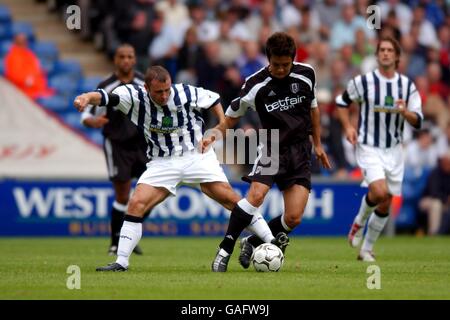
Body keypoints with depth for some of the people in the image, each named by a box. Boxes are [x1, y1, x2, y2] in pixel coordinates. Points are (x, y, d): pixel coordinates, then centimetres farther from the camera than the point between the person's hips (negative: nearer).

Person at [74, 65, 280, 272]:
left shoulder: (186, 93, -13)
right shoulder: (136, 96, -15)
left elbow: (212, 99, 6)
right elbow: (107, 97, -29)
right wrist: (88, 97, -49)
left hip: (197, 155, -1)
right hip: (162, 163, 1)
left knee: (229, 198, -9)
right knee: (136, 204, -14)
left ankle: (271, 242, -1)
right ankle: (121, 262, -6)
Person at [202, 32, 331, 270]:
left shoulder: (306, 74, 0)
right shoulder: (255, 85, -10)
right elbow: (230, 118, 0)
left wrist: (318, 145, 22)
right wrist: (213, 136, -19)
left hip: (300, 153, 3)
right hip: (272, 149, -3)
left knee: (293, 218, -8)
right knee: (256, 196, -29)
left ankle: (252, 242, 17)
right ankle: (225, 250, -18)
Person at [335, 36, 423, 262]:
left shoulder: (407, 85, 2)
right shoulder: (363, 81, -6)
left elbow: (417, 121, 0)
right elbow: (342, 102, 9)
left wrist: (404, 111, -21)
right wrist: (348, 127, -4)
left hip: (394, 150, 4)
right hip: (369, 148, -4)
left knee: (385, 204, 5)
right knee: (379, 191, -25)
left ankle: (367, 249, 20)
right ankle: (359, 222, 5)